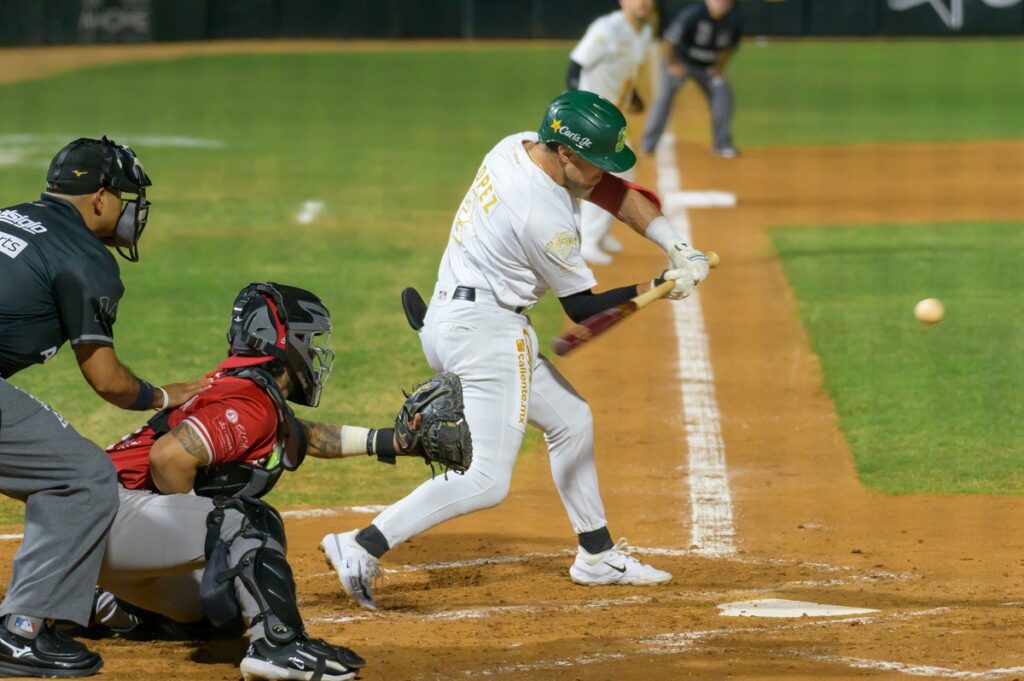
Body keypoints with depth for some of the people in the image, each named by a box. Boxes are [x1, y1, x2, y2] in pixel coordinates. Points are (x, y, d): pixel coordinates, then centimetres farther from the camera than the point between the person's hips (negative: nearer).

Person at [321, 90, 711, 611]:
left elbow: (616, 191, 8)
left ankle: (597, 557, 30)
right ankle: (362, 549, -17)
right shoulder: (543, 218, -24)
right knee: (486, 481, -13)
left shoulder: (522, 146, 1)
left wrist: (675, 249, -1)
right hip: (484, 332, -11)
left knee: (570, 420, 21)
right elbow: (582, 309, -11)